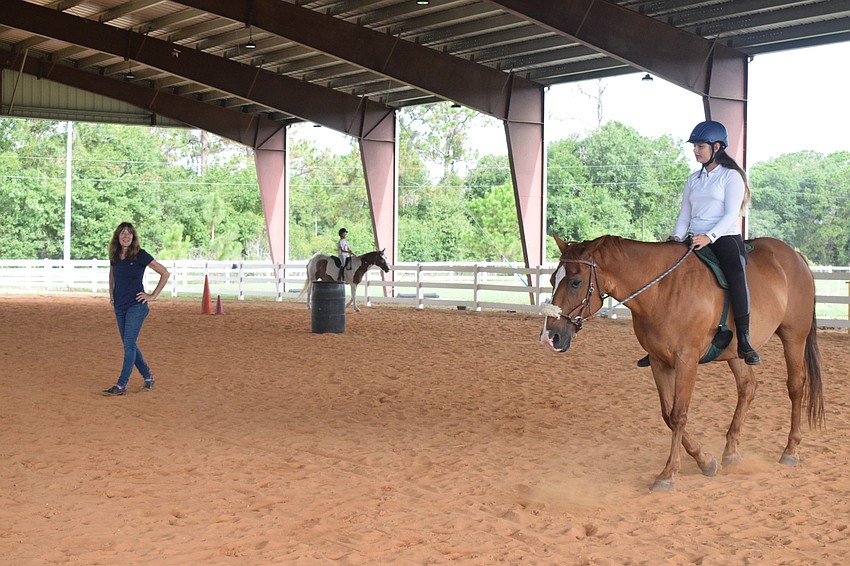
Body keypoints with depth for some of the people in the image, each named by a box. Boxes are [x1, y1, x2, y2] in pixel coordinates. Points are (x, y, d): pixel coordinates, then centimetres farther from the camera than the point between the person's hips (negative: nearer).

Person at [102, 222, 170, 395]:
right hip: (119, 306, 7)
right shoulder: (115, 256, 6)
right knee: (129, 345, 11)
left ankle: (121, 385, -8)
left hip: (136, 305, -6)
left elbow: (165, 273, -8)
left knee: (129, 344, -9)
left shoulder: (140, 255, -10)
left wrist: (153, 295, -8)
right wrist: (111, 294, 17)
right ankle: (148, 377, 25)